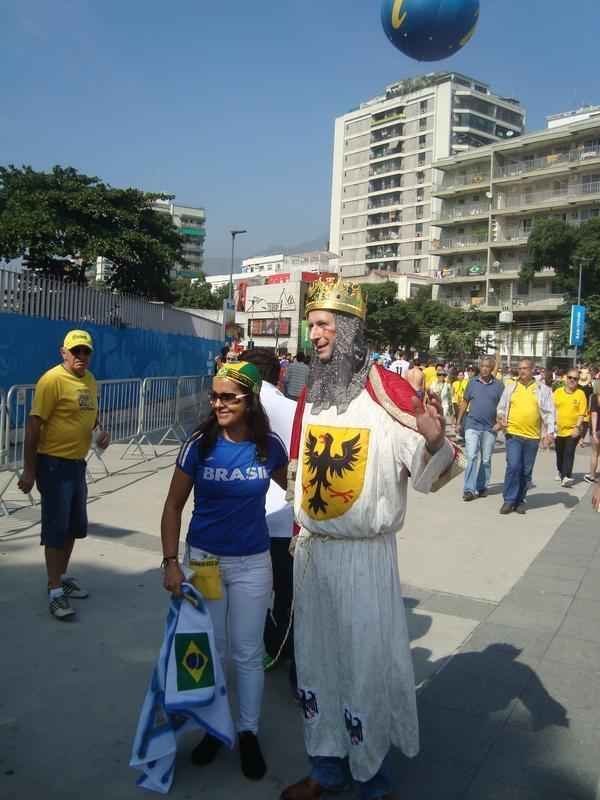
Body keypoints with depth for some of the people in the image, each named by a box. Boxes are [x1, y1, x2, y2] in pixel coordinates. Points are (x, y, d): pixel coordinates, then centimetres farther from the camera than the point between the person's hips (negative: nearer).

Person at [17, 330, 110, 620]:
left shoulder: (90, 380, 8)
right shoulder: (52, 380, -15)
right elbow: (34, 425, -16)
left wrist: (100, 431, 1)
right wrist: (29, 470, -17)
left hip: (77, 463, 8)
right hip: (54, 464, -8)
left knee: (75, 526, 17)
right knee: (56, 527, -2)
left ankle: (62, 576, 35)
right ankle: (55, 591, 8)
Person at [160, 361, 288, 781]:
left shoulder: (270, 445, -9)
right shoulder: (199, 444, -12)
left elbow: (292, 485, 12)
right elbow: (174, 506, -5)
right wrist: (171, 562, -9)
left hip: (252, 562, 0)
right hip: (204, 558, 0)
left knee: (247, 652, 11)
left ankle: (249, 732, 32)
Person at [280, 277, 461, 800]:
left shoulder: (387, 390, -14)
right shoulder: (311, 393, 6)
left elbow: (426, 474, -16)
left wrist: (434, 441, -37)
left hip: (366, 553, -6)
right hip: (311, 548, 6)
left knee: (366, 663, 6)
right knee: (316, 657, 16)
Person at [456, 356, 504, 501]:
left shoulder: (498, 385, 2)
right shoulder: (472, 382, 5)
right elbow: (465, 402, 10)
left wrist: (500, 422, -10)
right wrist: (458, 422, 7)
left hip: (490, 427, 1)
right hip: (472, 425, 0)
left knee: (486, 460, 10)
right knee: (471, 457, -9)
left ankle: (482, 487, 22)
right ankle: (469, 489, -9)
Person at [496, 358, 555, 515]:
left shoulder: (542, 389, 3)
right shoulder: (510, 387, 6)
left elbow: (549, 412, 2)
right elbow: (501, 407, 13)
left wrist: (550, 432, -6)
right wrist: (501, 417, -7)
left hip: (532, 437, 1)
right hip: (513, 434, -1)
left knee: (526, 471, 8)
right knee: (513, 466, -12)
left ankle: (520, 500, 21)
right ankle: (509, 500, 0)